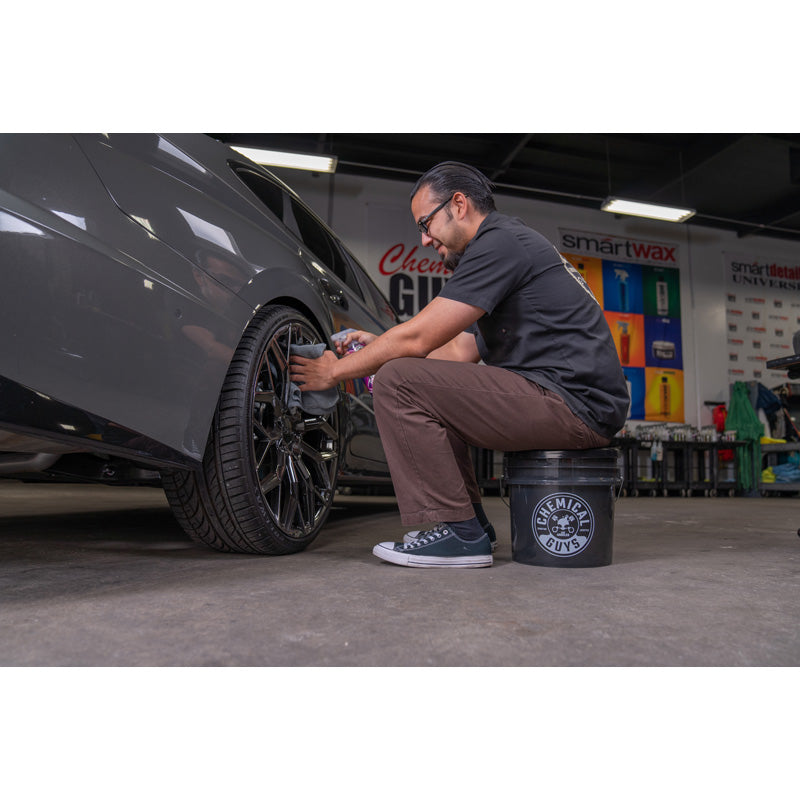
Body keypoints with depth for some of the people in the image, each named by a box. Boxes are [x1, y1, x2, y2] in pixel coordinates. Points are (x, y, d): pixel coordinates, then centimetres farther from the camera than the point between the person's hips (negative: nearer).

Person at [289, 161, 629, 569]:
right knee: (429, 389, 20)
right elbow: (458, 351, 21)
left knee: (398, 382, -15)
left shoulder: (500, 241, -10)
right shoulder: (513, 245, 23)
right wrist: (378, 346, 19)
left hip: (576, 403, -11)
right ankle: (472, 521, 16)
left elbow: (416, 339, -14)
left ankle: (461, 534, -8)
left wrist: (333, 371, -1)